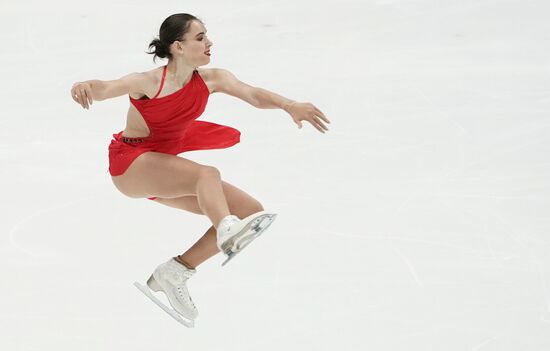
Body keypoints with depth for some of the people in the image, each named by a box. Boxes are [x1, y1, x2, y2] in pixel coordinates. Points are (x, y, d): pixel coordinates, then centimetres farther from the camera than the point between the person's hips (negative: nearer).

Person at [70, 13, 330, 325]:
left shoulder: (211, 80, -4)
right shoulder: (148, 83, -20)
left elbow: (253, 94, -16)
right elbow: (107, 89, -35)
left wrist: (290, 106, -36)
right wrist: (85, 88, -60)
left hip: (166, 165, 8)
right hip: (131, 164, -8)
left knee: (252, 211, -1)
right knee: (208, 174, -35)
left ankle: (173, 274, 1)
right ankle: (228, 231, -67)